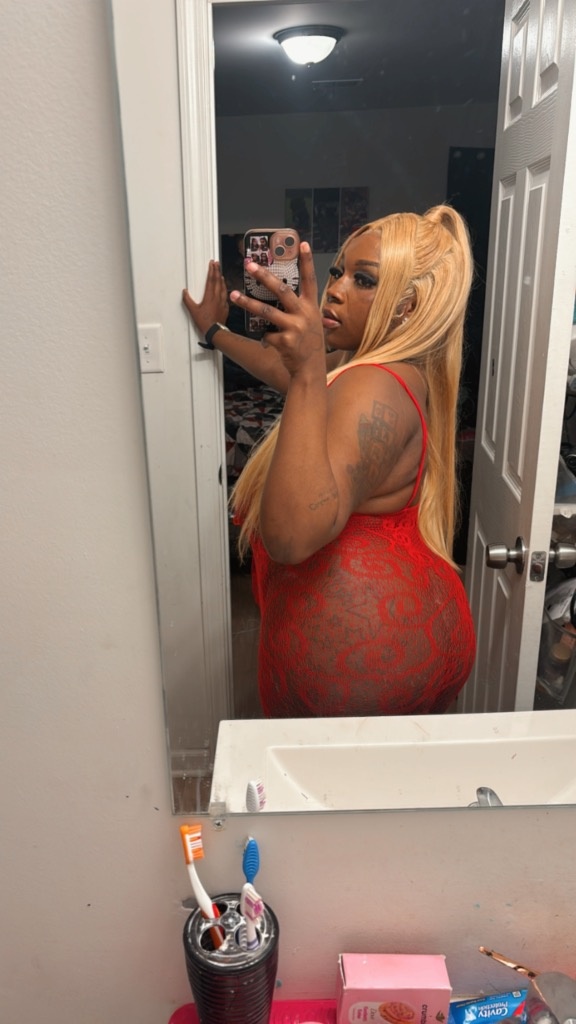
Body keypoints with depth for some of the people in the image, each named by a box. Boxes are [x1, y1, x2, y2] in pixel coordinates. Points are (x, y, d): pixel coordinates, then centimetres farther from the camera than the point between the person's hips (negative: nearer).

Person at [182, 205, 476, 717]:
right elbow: (293, 374, 26)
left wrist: (309, 372, -42)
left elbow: (292, 535, -41)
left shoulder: (376, 391, -26)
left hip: (360, 652, -10)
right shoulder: (380, 367, 7)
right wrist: (215, 331, 32)